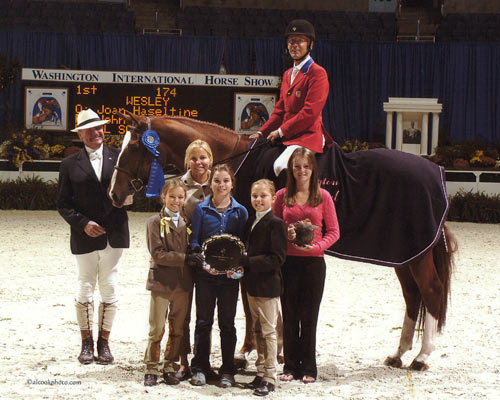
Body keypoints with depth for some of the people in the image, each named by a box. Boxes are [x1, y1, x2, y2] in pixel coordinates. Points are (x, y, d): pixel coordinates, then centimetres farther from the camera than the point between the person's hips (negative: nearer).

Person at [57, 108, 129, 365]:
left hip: (114, 234, 1)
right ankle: (87, 342, 20)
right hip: (85, 235, -1)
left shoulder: (118, 157, 4)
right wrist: (83, 223, -14)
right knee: (85, 288, 6)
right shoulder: (70, 164, 1)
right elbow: (63, 204, -1)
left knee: (109, 288, 7)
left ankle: (104, 342, 19)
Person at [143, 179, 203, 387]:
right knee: (156, 330, -1)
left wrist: (195, 258, -3)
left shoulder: (187, 222, 11)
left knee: (177, 329, 9)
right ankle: (151, 369, 9)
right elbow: (158, 254, -11)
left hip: (183, 283, 4)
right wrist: (185, 258, -18)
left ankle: (170, 368, 20)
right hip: (161, 282, -4)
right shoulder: (155, 222, -3)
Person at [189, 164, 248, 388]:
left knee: (227, 323, 6)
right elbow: (194, 241, 2)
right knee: (203, 321, 4)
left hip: (230, 274, 0)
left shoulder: (240, 212, 4)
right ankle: (200, 368, 13)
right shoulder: (201, 210, 3)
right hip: (205, 273, 0)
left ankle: (227, 371, 13)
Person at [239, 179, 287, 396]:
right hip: (252, 284, 8)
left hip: (268, 285, -8)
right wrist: (239, 264, -2)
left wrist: (246, 262, -21)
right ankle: (260, 373, 24)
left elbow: (276, 258, -19)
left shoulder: (276, 223, -13)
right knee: (257, 330, 15)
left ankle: (270, 377, 4)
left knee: (268, 331, -2)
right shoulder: (251, 222, 12)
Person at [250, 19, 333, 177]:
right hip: (287, 137, 9)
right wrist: (262, 132, 6)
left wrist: (281, 131, -14)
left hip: (309, 136, -9)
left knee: (281, 166, -31)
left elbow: (310, 112, -16)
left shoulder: (317, 73, -8)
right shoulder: (287, 75, 19)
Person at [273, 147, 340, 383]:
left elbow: (333, 231, 2)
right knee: (289, 315, 6)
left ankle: (308, 368, 14)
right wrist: (284, 235, -11)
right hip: (288, 261, 1)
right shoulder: (282, 196, 4)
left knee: (309, 316, 4)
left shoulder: (323, 197, 1)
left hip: (313, 261, -1)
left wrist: (317, 246, -15)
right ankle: (290, 366, 16)